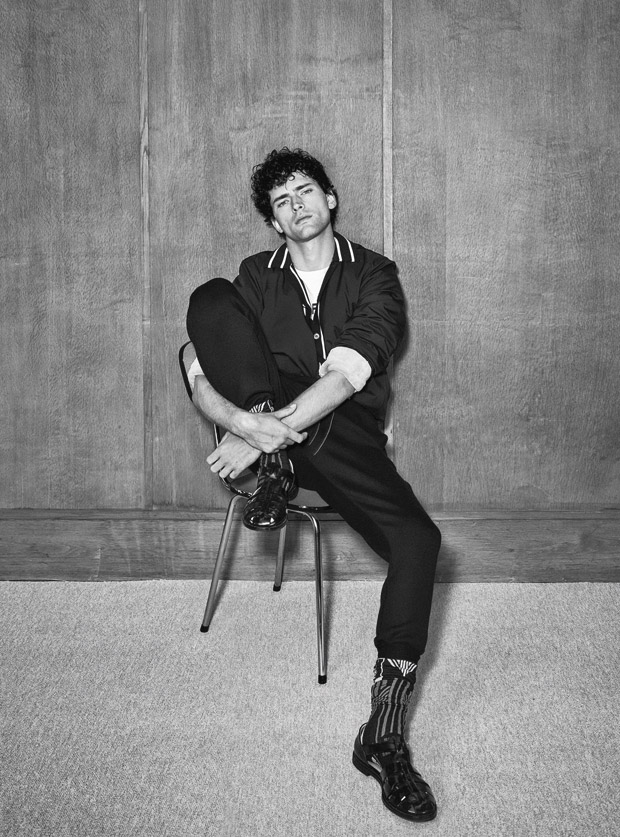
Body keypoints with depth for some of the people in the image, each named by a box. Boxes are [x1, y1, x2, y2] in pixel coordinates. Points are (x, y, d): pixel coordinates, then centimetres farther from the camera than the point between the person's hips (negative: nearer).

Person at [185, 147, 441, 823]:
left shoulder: (373, 274, 4)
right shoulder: (256, 276, 11)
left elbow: (346, 375, -13)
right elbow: (202, 379, 0)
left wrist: (264, 433, -25)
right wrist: (244, 421, -23)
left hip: (346, 438, -1)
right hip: (265, 423, 1)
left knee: (417, 540, -27)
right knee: (210, 298, -18)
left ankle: (385, 731, -19)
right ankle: (280, 465, -23)